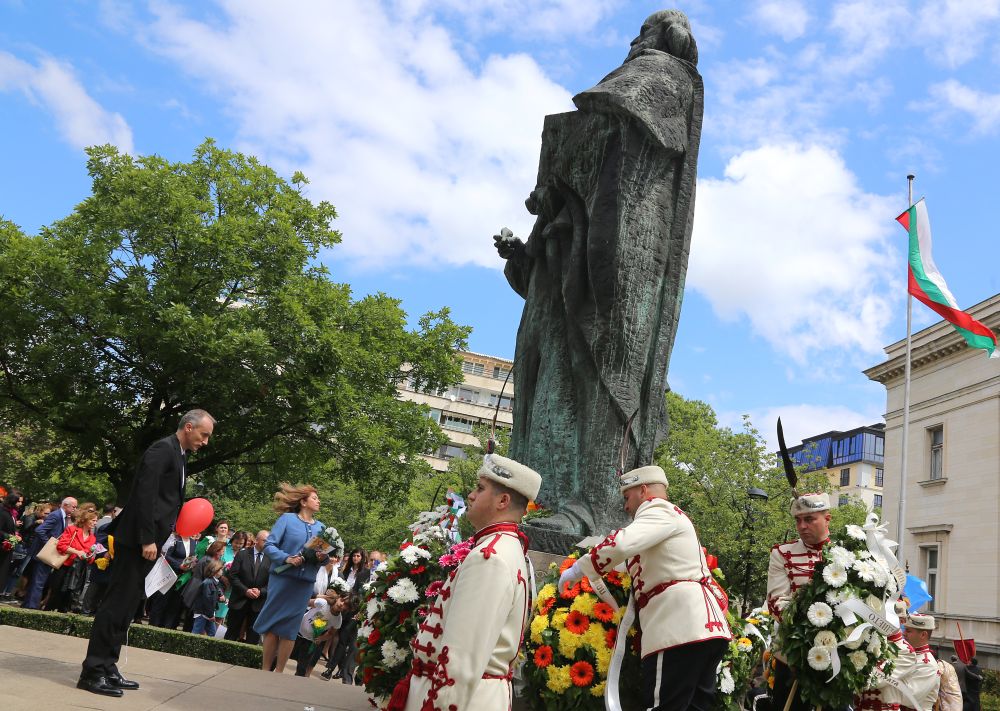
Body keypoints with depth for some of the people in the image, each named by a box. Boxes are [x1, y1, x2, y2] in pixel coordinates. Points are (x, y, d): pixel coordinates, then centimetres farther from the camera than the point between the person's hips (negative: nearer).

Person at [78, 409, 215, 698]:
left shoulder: (178, 456, 19)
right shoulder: (163, 449, -11)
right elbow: (145, 495, -19)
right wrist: (147, 540, -21)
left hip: (148, 541, 10)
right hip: (137, 540, -10)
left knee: (126, 606, 11)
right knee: (117, 603, -7)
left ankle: (107, 668, 16)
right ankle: (92, 672, -2)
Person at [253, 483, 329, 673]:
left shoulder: (321, 527, 10)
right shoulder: (287, 519, -3)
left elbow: (324, 554, 13)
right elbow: (269, 545, -8)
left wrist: (323, 558, -10)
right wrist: (286, 558, -22)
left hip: (304, 584, 4)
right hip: (282, 579, -3)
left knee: (290, 628, 6)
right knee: (273, 624, 3)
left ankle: (279, 672, 15)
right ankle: (266, 669, 13)